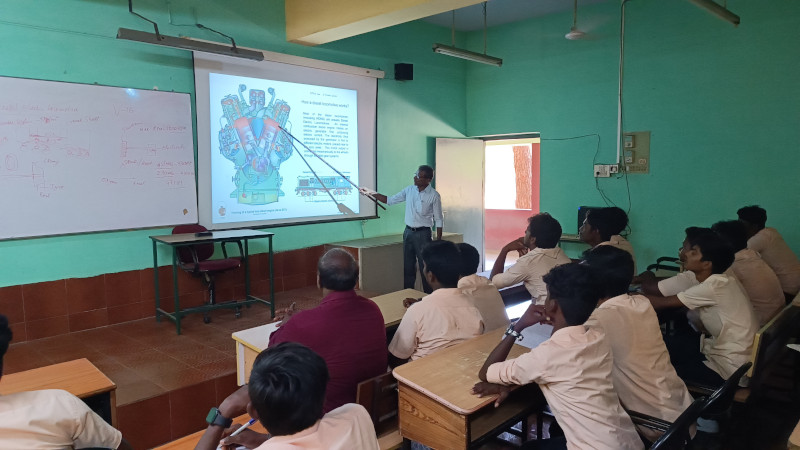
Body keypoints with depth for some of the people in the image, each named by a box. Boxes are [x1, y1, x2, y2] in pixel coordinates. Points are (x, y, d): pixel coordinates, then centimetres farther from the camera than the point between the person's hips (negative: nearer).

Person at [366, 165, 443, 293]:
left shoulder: (434, 196, -9)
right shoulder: (409, 190, 5)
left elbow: (438, 220, -6)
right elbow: (390, 200, 12)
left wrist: (438, 241, -10)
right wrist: (373, 194, 3)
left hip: (422, 233, -5)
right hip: (408, 232, 5)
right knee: (408, 266, 11)